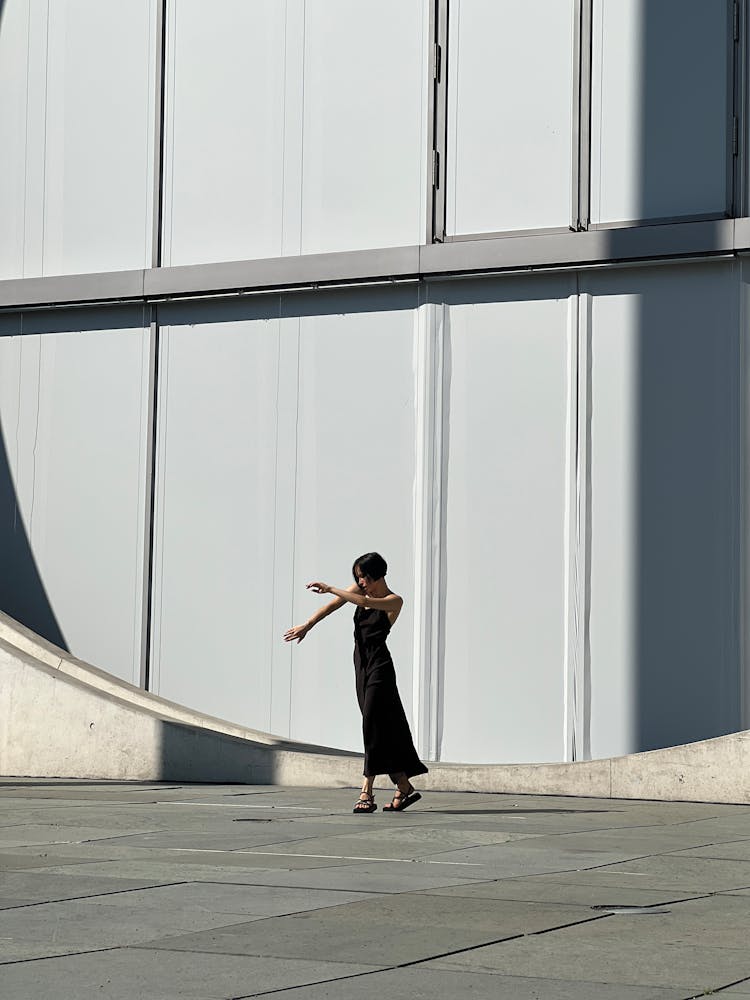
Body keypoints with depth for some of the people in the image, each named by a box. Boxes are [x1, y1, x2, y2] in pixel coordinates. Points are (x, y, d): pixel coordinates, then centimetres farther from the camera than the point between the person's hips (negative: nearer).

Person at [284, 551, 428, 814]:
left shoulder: (394, 601, -9)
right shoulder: (359, 589, 9)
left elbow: (364, 602, -25)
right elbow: (331, 607, 4)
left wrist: (330, 589, -23)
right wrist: (307, 626, -7)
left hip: (379, 665, -7)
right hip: (362, 664, 7)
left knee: (373, 724, -13)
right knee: (385, 726, 8)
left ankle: (367, 792, -18)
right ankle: (404, 787, 12)